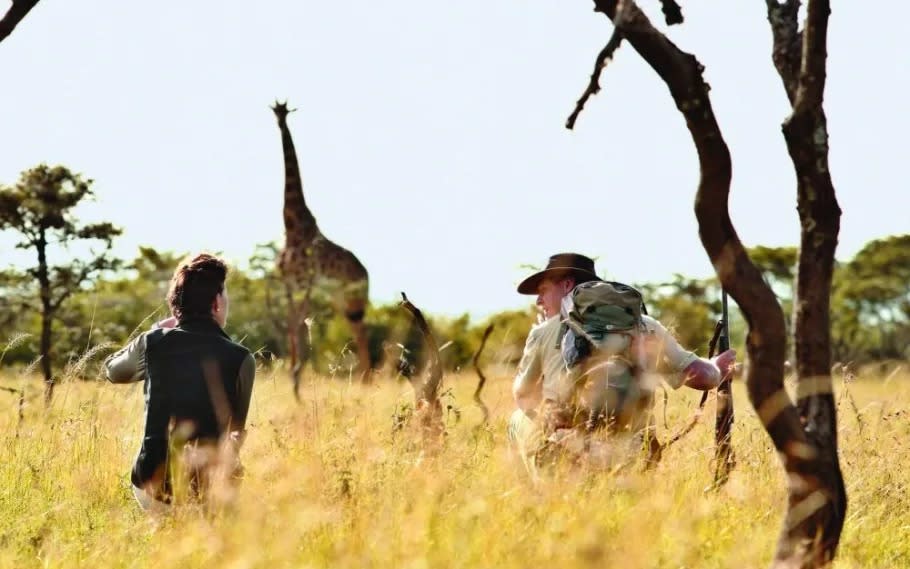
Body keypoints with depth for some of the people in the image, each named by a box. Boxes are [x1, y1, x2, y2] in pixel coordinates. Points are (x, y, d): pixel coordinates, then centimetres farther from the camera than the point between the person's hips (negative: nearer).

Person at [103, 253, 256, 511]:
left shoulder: (153, 343, -4)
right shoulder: (241, 359, -7)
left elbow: (113, 370, 19)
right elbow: (236, 430, 5)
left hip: (153, 491, 2)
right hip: (213, 494, -2)